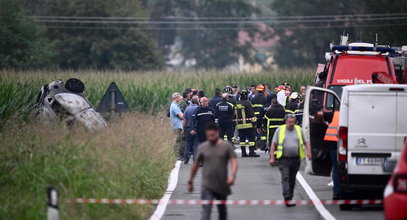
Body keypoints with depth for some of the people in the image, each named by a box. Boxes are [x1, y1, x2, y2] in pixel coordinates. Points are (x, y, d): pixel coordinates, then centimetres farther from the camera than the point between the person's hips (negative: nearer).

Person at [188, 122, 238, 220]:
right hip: (207, 186, -1)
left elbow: (234, 161, -7)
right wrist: (190, 181, 15)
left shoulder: (226, 146, 1)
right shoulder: (202, 147, 4)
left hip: (222, 186, 1)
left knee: (222, 210, 17)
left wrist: (233, 175, -25)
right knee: (206, 210, -15)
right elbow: (196, 164, 12)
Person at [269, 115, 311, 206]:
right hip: (284, 160, -3)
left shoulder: (299, 130, 11)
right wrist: (272, 157, -4)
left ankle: (290, 197, 20)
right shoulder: (280, 130, 4)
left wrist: (308, 151, -3)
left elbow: (306, 142, 16)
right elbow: (273, 144, 4)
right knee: (285, 178, -15)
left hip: (295, 160, 3)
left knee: (292, 180, 9)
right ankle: (287, 197, -24)